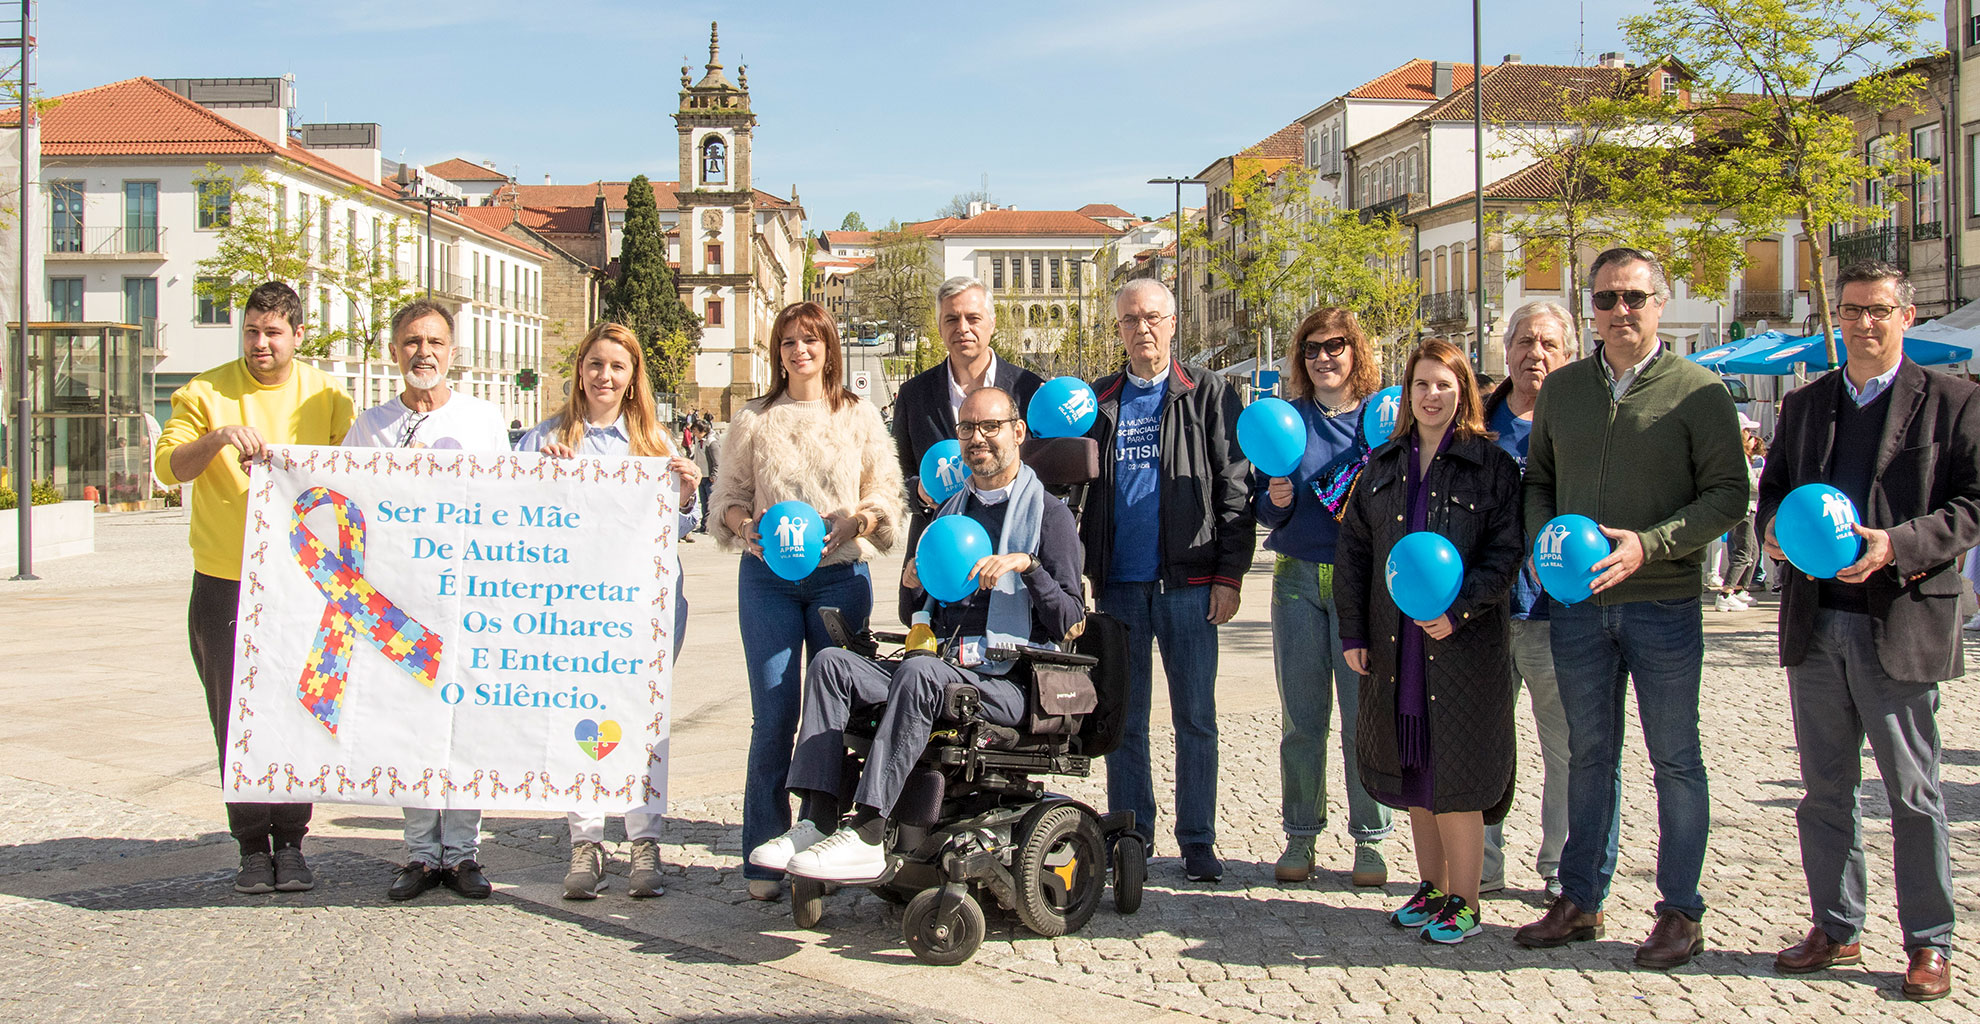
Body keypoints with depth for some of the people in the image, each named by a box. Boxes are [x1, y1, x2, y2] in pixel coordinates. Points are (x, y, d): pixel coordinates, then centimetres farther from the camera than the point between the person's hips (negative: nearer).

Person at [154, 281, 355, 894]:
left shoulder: (325, 396, 6)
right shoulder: (206, 393, 2)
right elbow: (168, 466, -5)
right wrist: (218, 439, -24)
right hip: (224, 585, 0)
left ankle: (290, 843, 13)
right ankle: (252, 847, 12)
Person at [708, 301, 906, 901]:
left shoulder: (859, 416, 8)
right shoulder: (755, 419, 10)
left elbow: (888, 495, 7)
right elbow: (727, 495, 11)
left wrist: (851, 522, -12)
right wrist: (746, 527, -10)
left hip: (841, 575, 0)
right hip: (768, 577, 0)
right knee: (773, 716, -4)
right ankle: (764, 858, 4)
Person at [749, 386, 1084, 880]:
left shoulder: (1049, 513, 5)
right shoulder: (951, 510, 25)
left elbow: (1069, 622, -3)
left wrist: (1028, 565, -17)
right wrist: (916, 583, 7)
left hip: (1006, 685, -6)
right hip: (938, 666, 7)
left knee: (919, 671, -35)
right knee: (832, 663, -14)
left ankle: (867, 835, -37)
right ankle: (817, 820, -26)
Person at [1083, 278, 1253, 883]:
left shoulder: (1209, 395, 3)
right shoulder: (1099, 401, 12)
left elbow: (1234, 489, -1)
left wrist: (1229, 574, -7)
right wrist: (1081, 570, 4)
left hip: (1189, 582, -3)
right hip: (1119, 584, 3)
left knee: (1195, 718, 2)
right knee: (1124, 718, 8)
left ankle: (1197, 839, 12)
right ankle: (1131, 834, 18)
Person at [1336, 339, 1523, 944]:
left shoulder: (1492, 465, -2)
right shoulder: (1383, 465, 11)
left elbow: (1506, 551, -7)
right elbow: (1353, 549, 11)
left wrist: (1457, 611, -19)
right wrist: (1352, 632, 4)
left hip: (1465, 642, -4)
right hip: (1394, 644, 5)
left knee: (1455, 771, -3)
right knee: (1414, 770, 10)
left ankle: (1463, 900, 8)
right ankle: (1432, 887, 23)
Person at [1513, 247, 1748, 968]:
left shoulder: (1699, 391, -4)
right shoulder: (1561, 388, 9)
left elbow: (1728, 495, -7)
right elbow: (1538, 479, 17)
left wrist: (1648, 544, -18)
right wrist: (1542, 538, -2)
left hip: (1663, 603, -4)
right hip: (1577, 601, 4)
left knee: (1675, 759, 5)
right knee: (1589, 753, 13)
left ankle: (1681, 912, 16)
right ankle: (1580, 901, 22)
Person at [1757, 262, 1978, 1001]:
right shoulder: (1803, 405, 14)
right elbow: (1773, 487, 18)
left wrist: (1898, 544, -21)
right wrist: (1773, 528, -5)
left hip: (1901, 625, -4)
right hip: (1815, 626, 5)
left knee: (1913, 794, 3)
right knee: (1824, 788, 11)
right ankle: (1835, 929, 23)